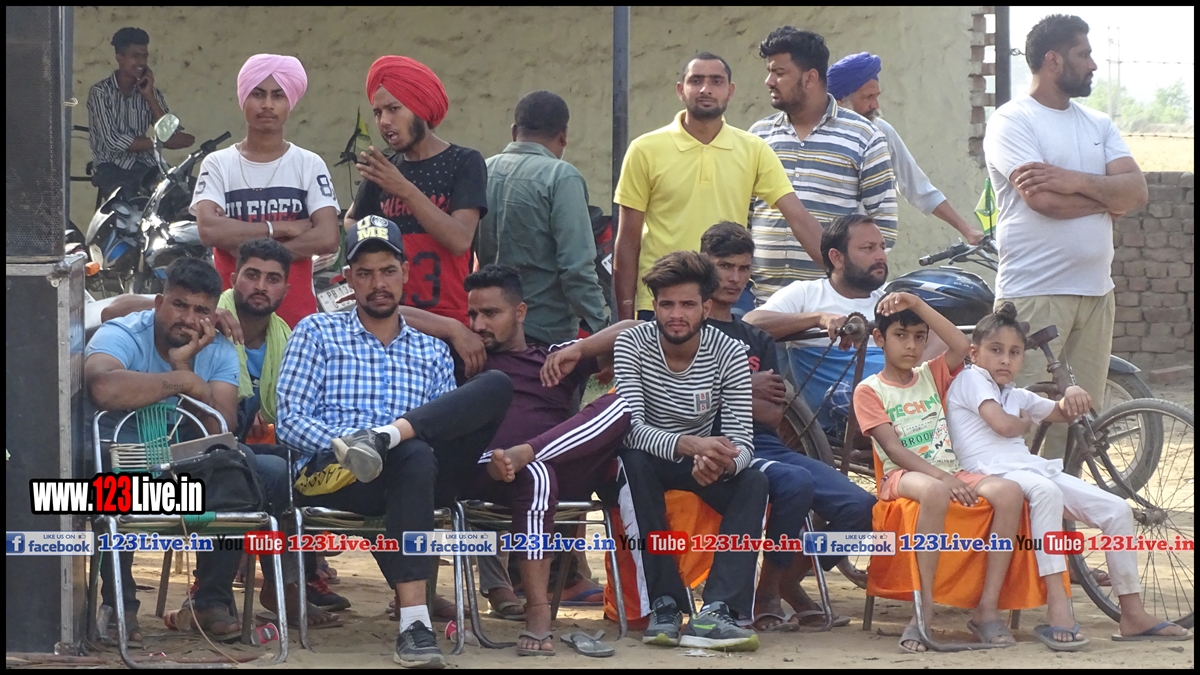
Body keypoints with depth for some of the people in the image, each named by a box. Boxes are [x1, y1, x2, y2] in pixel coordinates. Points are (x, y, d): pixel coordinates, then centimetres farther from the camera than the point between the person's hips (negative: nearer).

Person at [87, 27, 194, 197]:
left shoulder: (151, 91, 10)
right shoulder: (100, 92, -5)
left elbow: (171, 133, -1)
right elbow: (113, 141, -16)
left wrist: (149, 96, -8)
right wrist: (163, 143, -17)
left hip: (146, 166, 5)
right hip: (113, 167, -5)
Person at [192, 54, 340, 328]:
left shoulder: (309, 165, 3)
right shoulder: (217, 164, 3)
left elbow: (327, 238, -9)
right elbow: (209, 229, -13)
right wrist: (281, 228, -12)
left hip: (296, 310, 0)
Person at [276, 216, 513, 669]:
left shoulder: (432, 353, 26)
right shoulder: (317, 333, 17)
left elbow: (451, 424, 15)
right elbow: (289, 422, 4)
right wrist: (343, 445, -16)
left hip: (410, 477, 3)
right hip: (328, 479, -3)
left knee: (495, 386, -18)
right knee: (415, 455, -40)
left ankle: (381, 438, -36)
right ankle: (413, 623, -49)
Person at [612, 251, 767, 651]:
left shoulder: (729, 354, -12)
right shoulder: (632, 344, -16)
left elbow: (741, 442, -18)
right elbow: (632, 428, -28)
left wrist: (719, 462, -44)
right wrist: (688, 444, -47)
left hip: (702, 463, 2)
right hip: (647, 459, -2)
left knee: (754, 483, -27)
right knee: (633, 463, -35)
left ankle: (717, 611, -40)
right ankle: (665, 604, -34)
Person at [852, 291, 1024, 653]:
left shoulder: (931, 375, 19)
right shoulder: (869, 390, 4)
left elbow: (961, 346, -2)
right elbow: (894, 450, -8)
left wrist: (918, 305, -4)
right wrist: (944, 478, -22)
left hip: (951, 472, 5)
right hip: (904, 476, -5)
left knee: (1010, 492, -26)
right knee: (935, 492, -42)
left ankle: (987, 607, -27)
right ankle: (925, 610, -35)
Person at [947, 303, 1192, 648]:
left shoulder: (1016, 396, 28)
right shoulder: (970, 379, 3)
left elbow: (1062, 413, 32)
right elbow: (1003, 425, -11)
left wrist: (1074, 396, 9)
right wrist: (1027, 422, 11)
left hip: (1031, 467, 9)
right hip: (994, 472, -9)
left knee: (1117, 510, -4)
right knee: (1044, 490, -43)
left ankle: (1133, 614, -2)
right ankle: (1057, 607, -48)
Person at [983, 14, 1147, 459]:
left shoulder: (1098, 125, 16)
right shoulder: (1012, 121, -5)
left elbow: (1137, 192, 2)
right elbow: (1043, 200, -18)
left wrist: (1078, 181, -15)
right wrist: (1108, 197, -3)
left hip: (1095, 291, 7)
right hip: (1034, 293, -7)